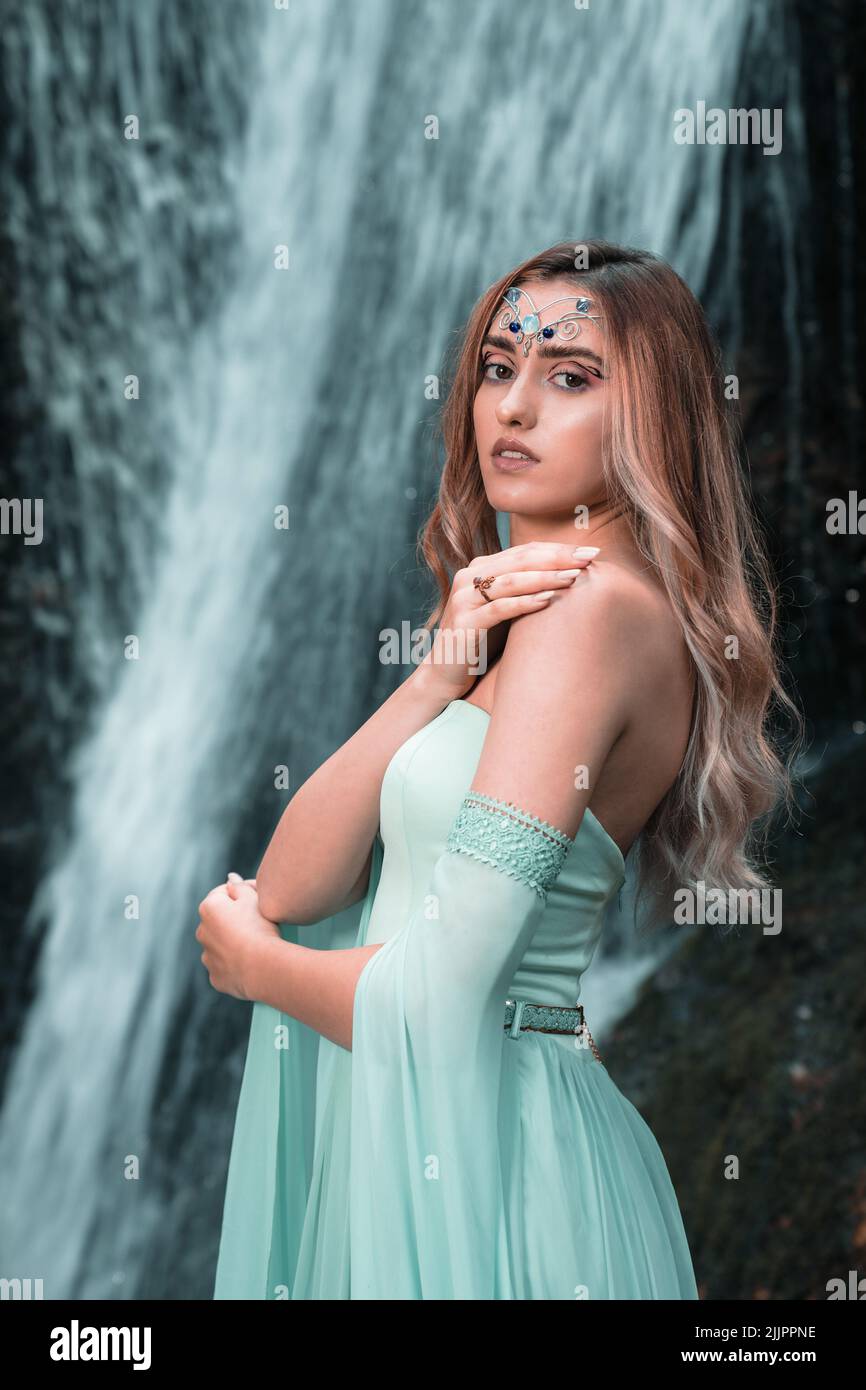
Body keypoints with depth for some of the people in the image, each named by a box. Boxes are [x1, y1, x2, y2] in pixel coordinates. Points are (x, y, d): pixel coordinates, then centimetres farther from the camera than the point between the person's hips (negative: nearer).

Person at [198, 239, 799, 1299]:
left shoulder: (599, 605, -17)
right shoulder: (505, 604, 11)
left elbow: (431, 1004, -24)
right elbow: (289, 888, 0)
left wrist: (253, 963, -4)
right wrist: (443, 672, -12)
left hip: (472, 1139, -8)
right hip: (386, 1131, 8)